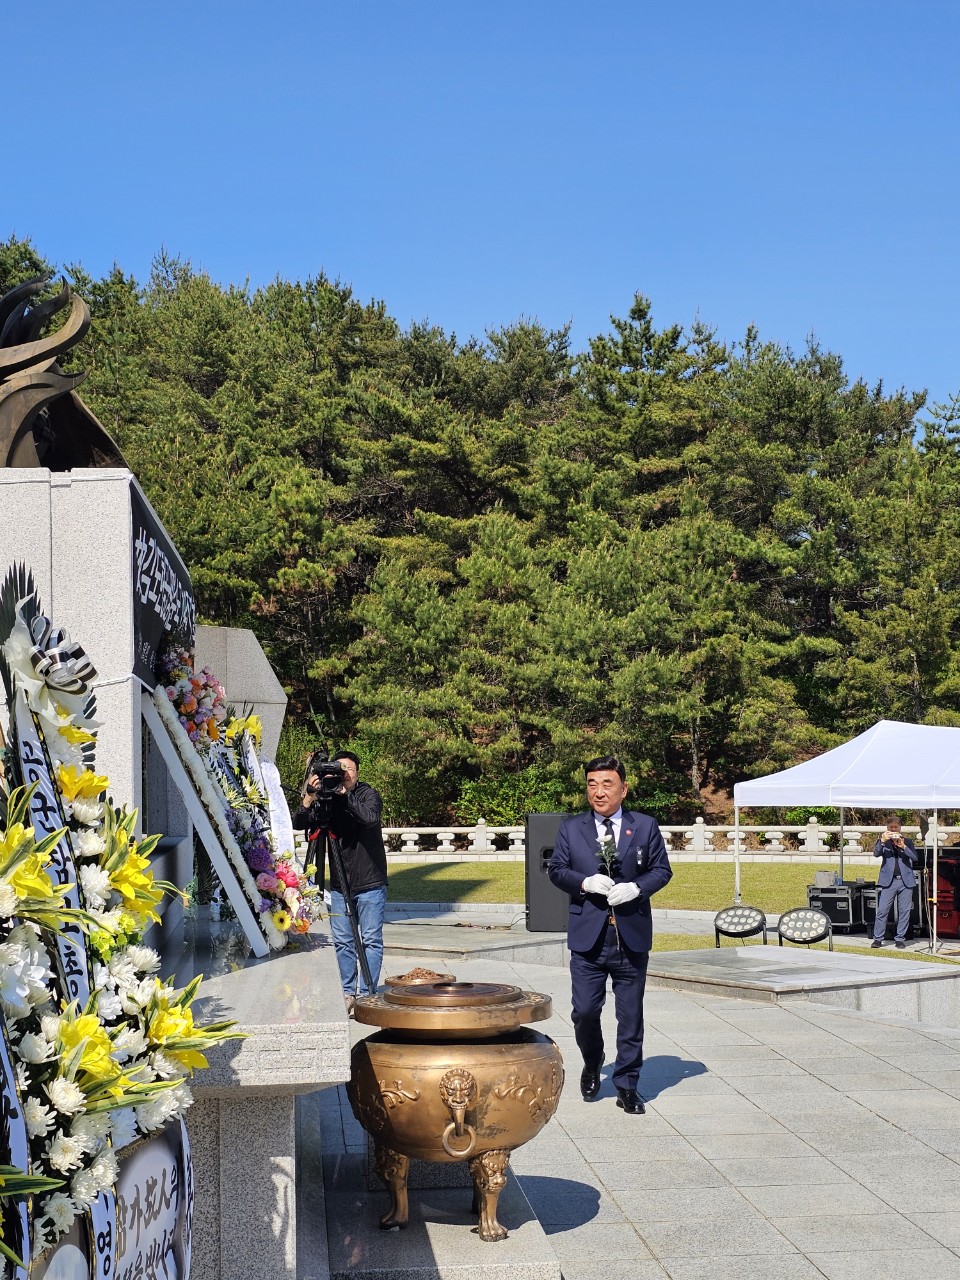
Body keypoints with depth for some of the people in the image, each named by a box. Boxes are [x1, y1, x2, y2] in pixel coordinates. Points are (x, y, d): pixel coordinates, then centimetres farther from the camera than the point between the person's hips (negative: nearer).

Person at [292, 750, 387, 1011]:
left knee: (371, 940, 0)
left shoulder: (368, 794, -6)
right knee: (342, 941, 7)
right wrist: (309, 798, -22)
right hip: (339, 885, 3)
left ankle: (367, 994, 5)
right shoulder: (327, 798, 2)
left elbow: (371, 817, -26)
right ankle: (348, 993, 17)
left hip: (370, 883, -3)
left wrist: (346, 794, -29)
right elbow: (299, 824, -6)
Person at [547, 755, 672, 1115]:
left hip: (632, 936, 0)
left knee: (630, 1016, 5)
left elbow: (662, 869, 5)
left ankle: (627, 1086, 17)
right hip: (587, 936, 0)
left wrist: (636, 887, -13)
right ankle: (592, 1066, 29)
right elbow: (556, 869, 6)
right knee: (585, 1011, 0)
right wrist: (585, 882, -13)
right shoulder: (571, 828, 6)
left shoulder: (645, 827, 4)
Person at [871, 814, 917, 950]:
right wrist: (882, 841, -21)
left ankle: (900, 938, 10)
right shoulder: (883, 841, 9)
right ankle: (878, 938, -2)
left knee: (904, 912, 3)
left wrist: (903, 846, -14)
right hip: (888, 881, -1)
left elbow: (915, 857, 0)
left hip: (906, 881, 1)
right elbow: (876, 854, -6)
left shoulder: (908, 842, 12)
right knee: (882, 911, -5)